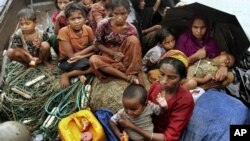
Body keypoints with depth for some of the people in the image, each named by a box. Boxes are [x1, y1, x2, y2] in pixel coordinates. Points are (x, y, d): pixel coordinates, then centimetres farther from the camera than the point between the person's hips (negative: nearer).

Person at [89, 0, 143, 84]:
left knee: (133, 39, -28)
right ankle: (129, 77, -30)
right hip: (109, 56, 1)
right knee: (93, 60, -32)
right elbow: (97, 43, -4)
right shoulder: (104, 24, -14)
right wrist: (113, 53, -18)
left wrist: (138, 72, -24)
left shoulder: (131, 29, -14)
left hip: (124, 57, -1)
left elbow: (135, 48, -10)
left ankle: (135, 74, -23)